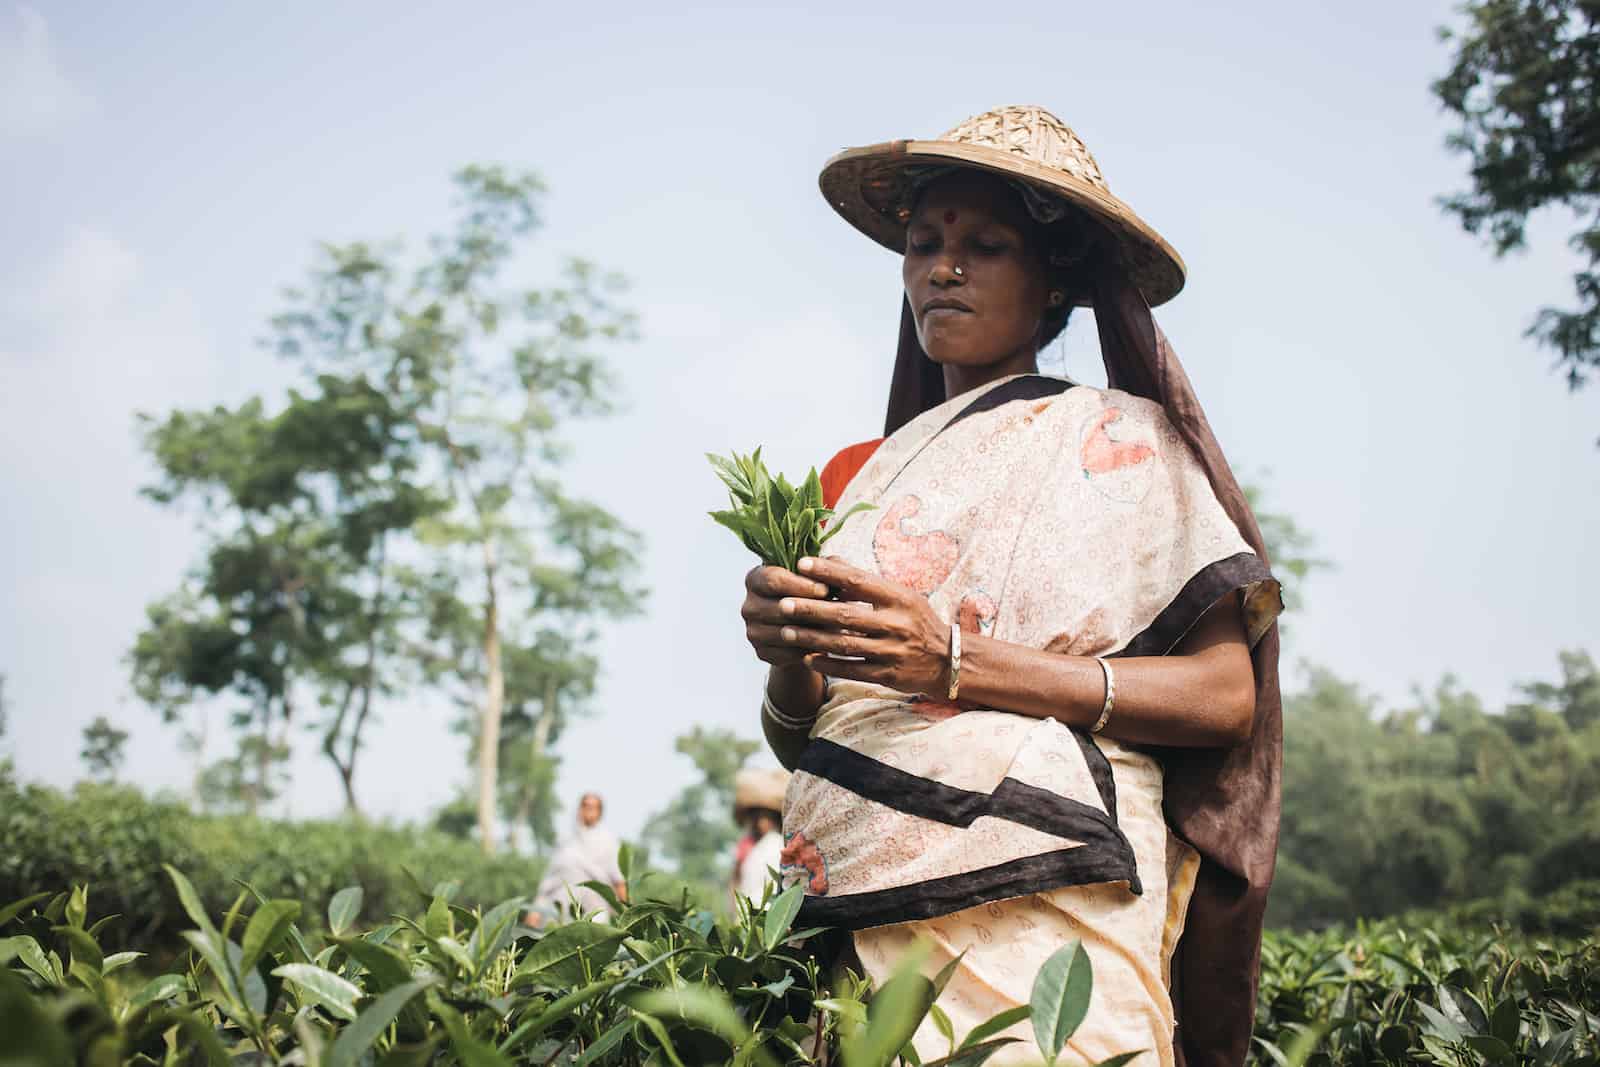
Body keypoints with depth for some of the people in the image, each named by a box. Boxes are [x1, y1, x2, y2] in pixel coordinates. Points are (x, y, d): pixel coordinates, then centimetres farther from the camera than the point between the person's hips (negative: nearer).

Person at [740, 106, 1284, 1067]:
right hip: (845, 921, 4)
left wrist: (953, 664, -17)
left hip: (1024, 913, -4)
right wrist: (791, 659, -9)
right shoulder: (877, 469, 16)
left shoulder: (1116, 436, 3)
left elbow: (1225, 694, -8)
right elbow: (798, 743, 15)